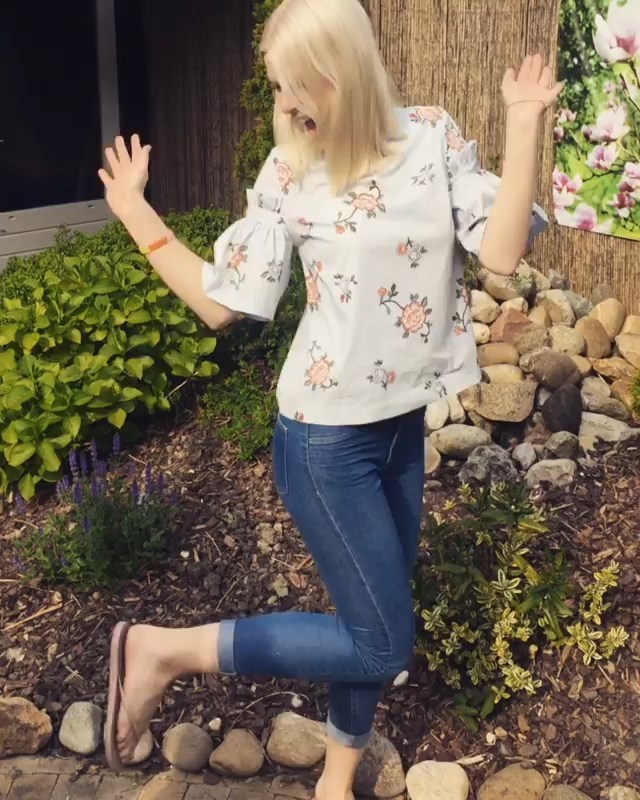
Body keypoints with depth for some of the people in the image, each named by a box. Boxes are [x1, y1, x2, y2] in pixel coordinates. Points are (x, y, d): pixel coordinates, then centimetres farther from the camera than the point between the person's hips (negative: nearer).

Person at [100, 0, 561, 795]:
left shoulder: (433, 136, -2)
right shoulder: (289, 172, -9)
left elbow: (502, 252, -12)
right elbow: (221, 302, -6)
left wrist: (523, 125, -16)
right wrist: (136, 214, -7)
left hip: (402, 424, 5)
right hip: (326, 437, -4)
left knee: (373, 623, 16)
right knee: (381, 643, -3)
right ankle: (161, 648, 6)